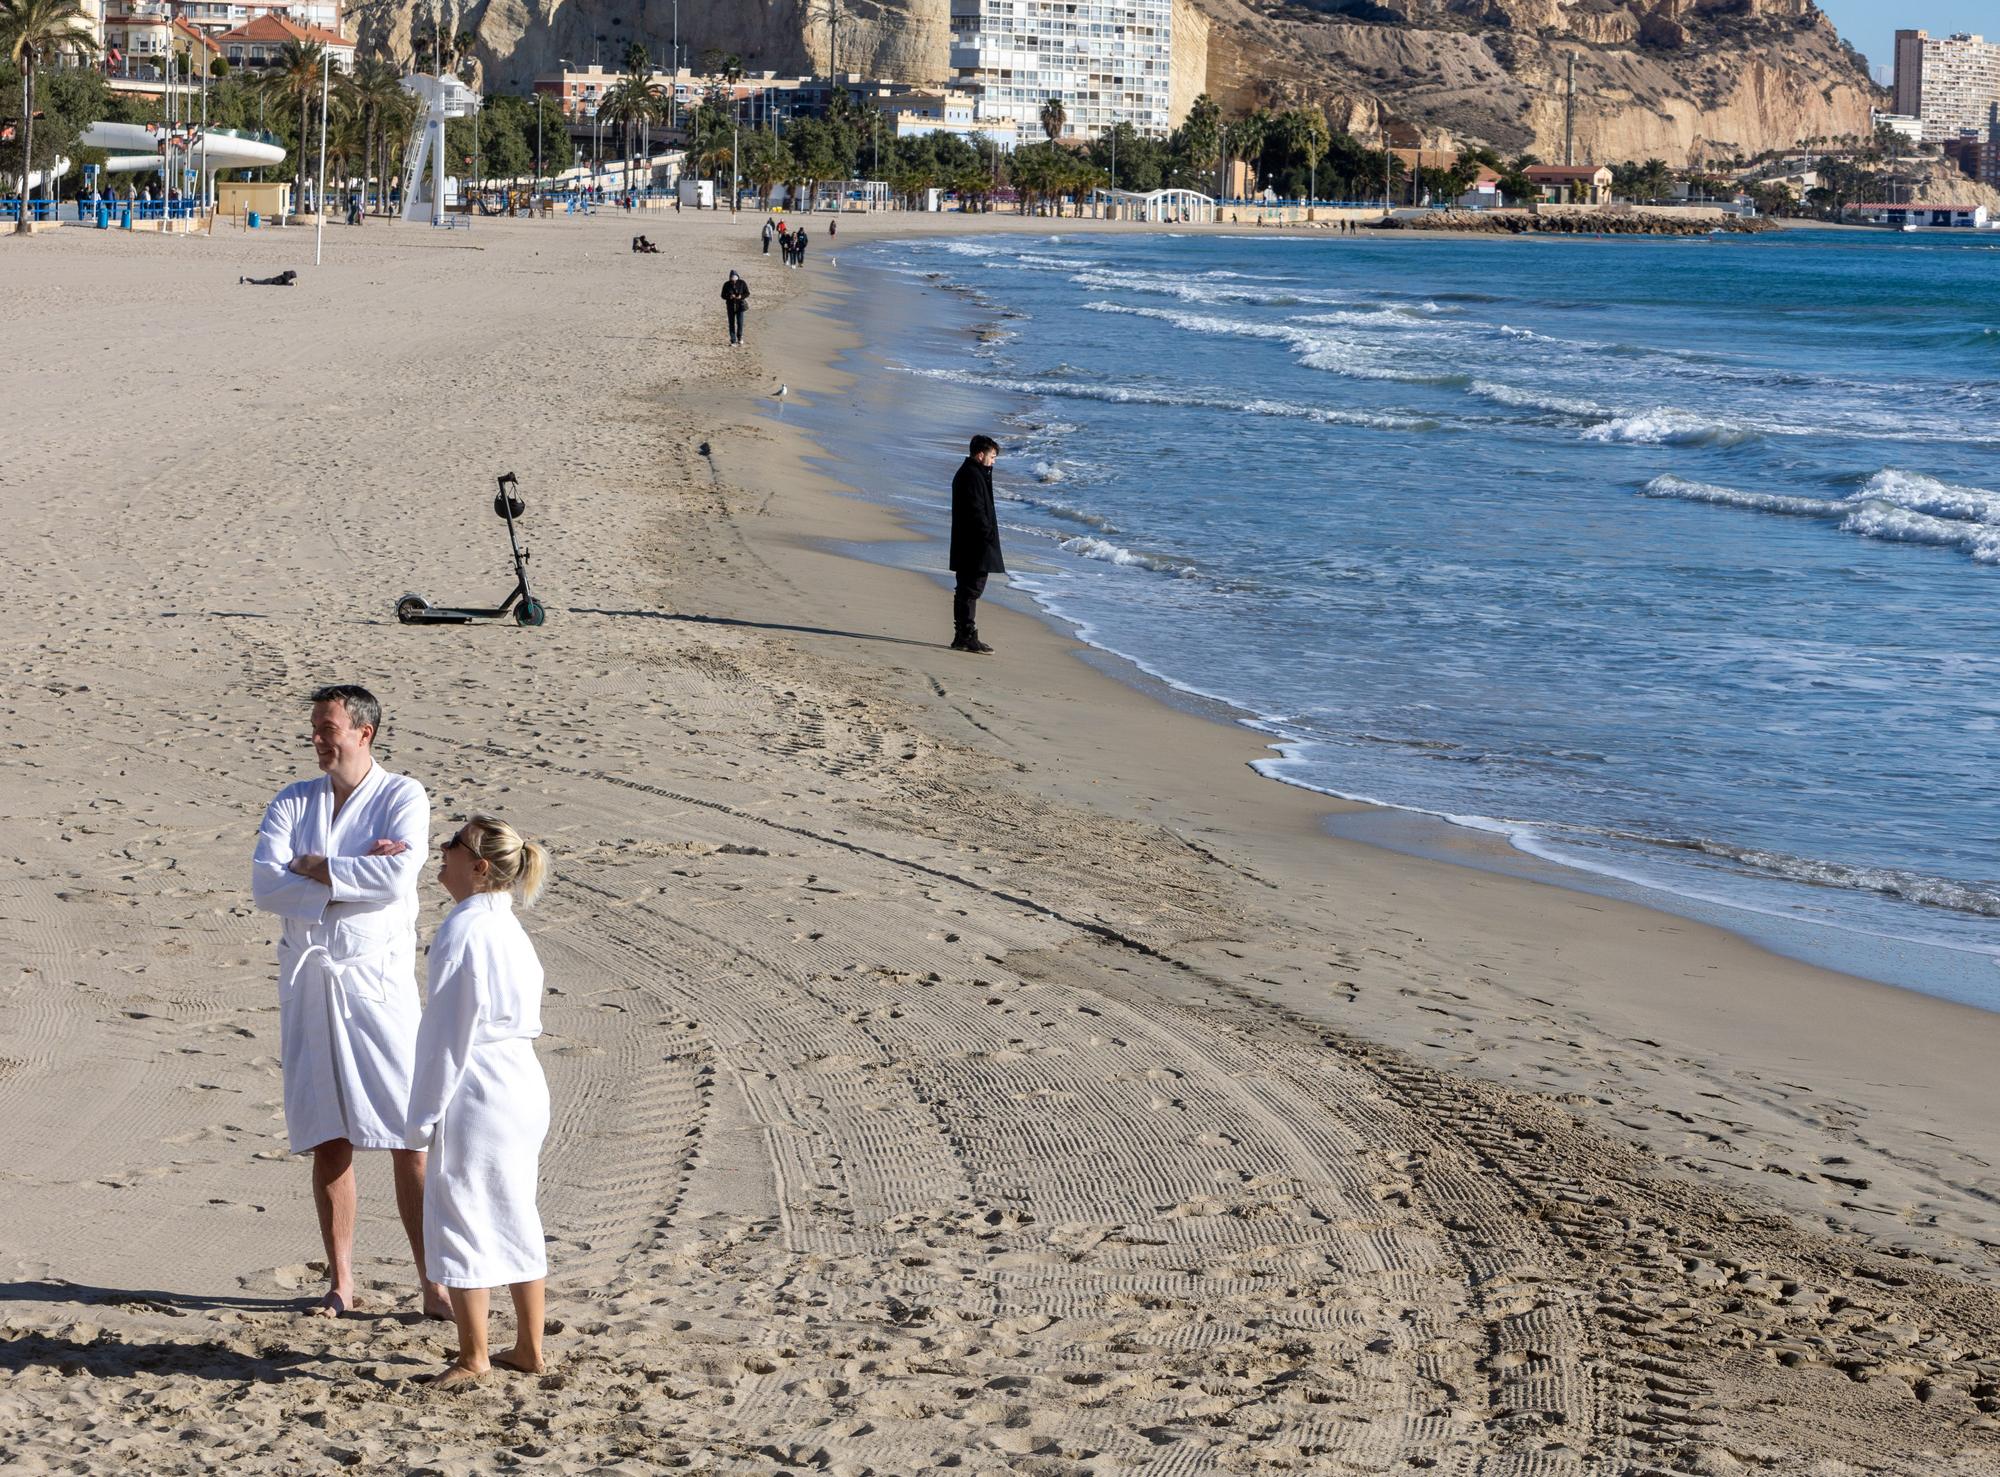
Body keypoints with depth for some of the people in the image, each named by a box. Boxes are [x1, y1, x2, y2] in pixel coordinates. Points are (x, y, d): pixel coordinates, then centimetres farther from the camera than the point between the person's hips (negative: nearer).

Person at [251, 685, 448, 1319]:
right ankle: (339, 1282, 16)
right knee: (327, 1141, 7)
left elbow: (397, 875, -19)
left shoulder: (402, 797, -1)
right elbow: (265, 886, -5)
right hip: (307, 979, 3)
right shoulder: (292, 802, 9)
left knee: (409, 1141, -5)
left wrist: (316, 868, -9)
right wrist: (354, 872, -13)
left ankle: (432, 1283, 0)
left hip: (377, 977, -3)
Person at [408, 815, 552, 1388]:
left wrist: (430, 1106, -10)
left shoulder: (463, 926, -15)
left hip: (476, 1097, -9)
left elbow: (450, 1023, -16)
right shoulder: (512, 929, 13)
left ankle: (473, 1357, 6)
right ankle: (528, 1349, 21)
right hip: (525, 1088, 9)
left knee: (458, 1217, 1)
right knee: (515, 1218, 15)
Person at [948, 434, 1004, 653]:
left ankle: (962, 637, 17)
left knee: (965, 590, 13)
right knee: (972, 589, -8)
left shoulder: (964, 473, 17)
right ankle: (968, 637, -7)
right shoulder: (973, 476, -16)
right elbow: (977, 512, -20)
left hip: (964, 546, 11)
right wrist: (989, 535, -17)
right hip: (976, 545, -11)